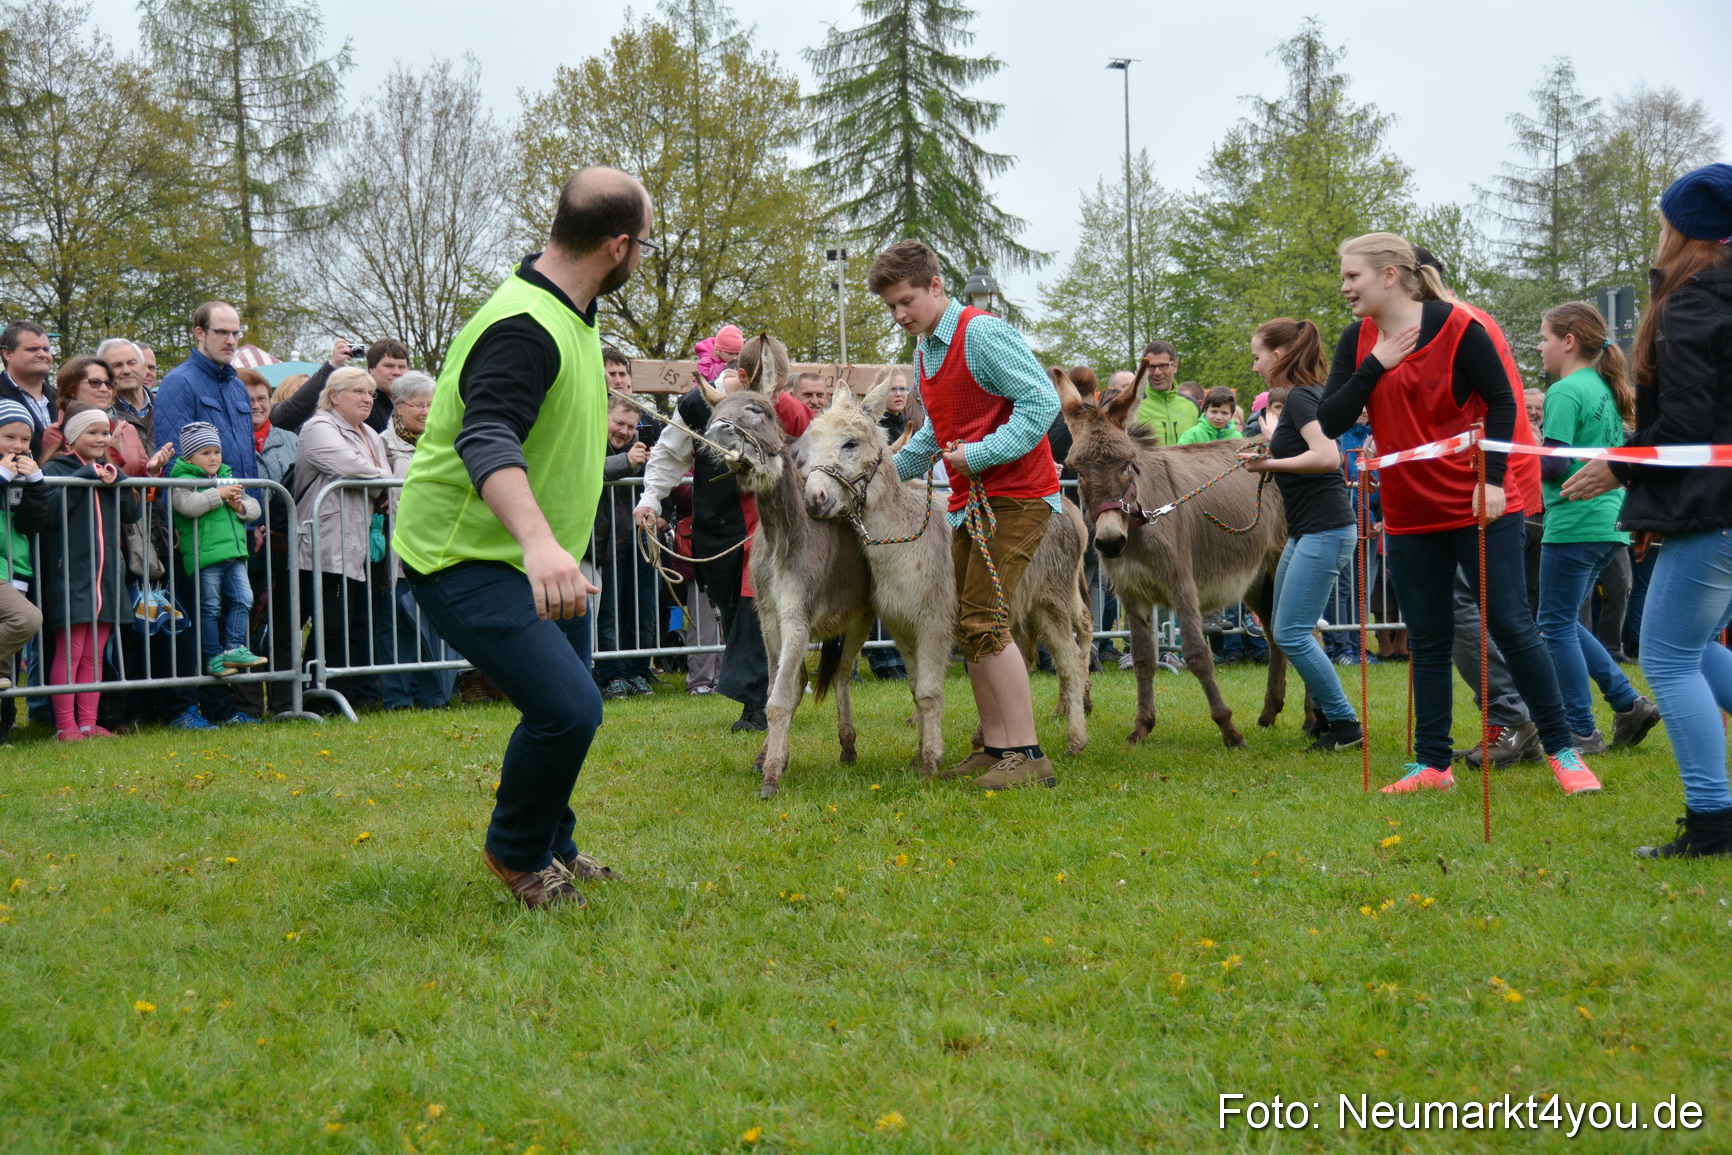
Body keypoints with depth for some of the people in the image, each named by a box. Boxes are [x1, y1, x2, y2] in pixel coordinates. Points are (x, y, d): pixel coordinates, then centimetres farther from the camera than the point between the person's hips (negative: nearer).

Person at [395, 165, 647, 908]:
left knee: (568, 708, 19)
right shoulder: (523, 328, -26)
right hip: (464, 558, -10)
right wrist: (541, 542, -58)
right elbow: (486, 441, -42)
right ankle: (516, 853, 4)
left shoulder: (569, 313, 7)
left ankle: (549, 847, 40)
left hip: (533, 558, 10)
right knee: (566, 707, -21)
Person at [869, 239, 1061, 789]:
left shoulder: (982, 332, -13)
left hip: (1015, 496, -10)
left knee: (984, 619, -15)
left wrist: (982, 454, -22)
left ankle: (1027, 755, -14)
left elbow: (1042, 401, -18)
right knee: (970, 623, 9)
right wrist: (892, 470, 20)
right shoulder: (925, 347, 15)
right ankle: (995, 748, 16)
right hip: (969, 499, 10)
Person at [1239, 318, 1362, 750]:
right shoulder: (1307, 394, 16)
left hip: (1324, 531, -11)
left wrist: (1271, 464, -18)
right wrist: (1269, 455, 16)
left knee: (1292, 634, -10)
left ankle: (1345, 723, -3)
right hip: (1306, 531, 11)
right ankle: (1327, 713, 23)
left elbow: (1328, 456, -27)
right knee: (1284, 630, 15)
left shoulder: (1300, 397, -14)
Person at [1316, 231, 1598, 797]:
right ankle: (1432, 765, 16)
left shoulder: (1455, 326, -10)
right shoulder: (1358, 341, 5)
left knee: (1511, 626, -4)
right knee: (1428, 642, 9)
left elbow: (1502, 402, -7)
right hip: (1410, 517, 5)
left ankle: (1562, 750, 6)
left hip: (1478, 509, -5)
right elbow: (1330, 422, -2)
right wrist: (1375, 366, -13)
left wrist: (1493, 479, -17)